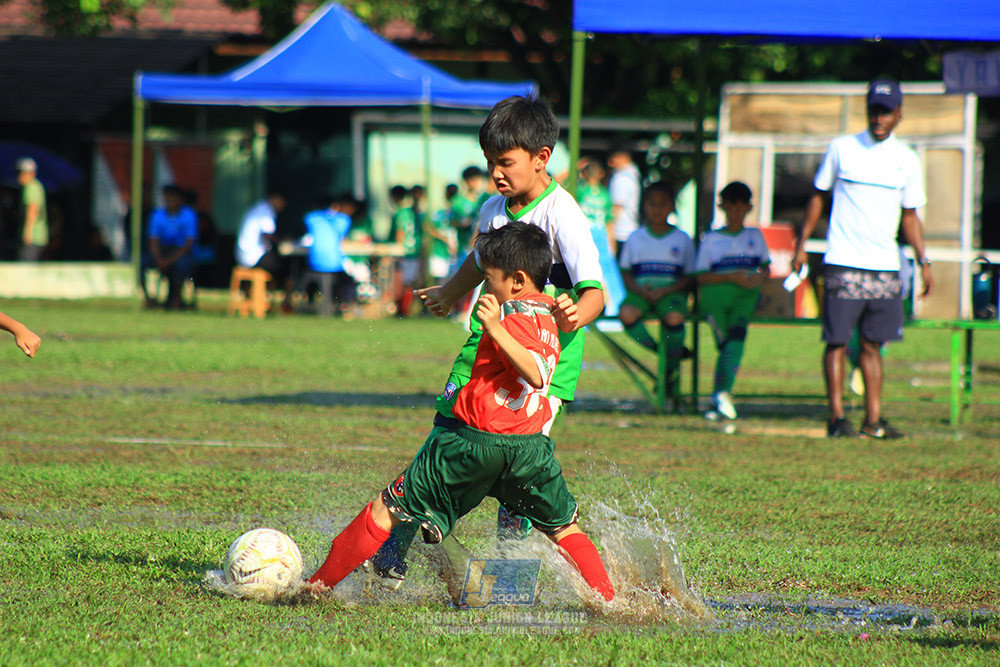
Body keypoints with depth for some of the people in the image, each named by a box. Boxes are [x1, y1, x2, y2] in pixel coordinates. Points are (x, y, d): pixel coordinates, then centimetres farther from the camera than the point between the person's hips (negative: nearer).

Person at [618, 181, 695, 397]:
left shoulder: (682, 239, 7)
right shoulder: (635, 238, 12)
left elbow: (689, 278, 4)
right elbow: (625, 273, 10)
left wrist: (665, 291, -12)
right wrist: (640, 290, -11)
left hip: (671, 291, -2)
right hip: (640, 291, 2)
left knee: (674, 317, -35)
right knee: (626, 313, -32)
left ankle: (673, 367, -12)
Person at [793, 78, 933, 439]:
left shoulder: (907, 160, 9)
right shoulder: (841, 149, 2)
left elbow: (909, 216, 15)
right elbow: (818, 196, 9)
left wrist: (923, 261, 6)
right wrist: (801, 244, 3)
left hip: (885, 267, 3)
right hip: (843, 263, -3)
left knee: (873, 343, 7)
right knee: (837, 341, -6)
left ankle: (873, 419, 10)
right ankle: (837, 416, -3)